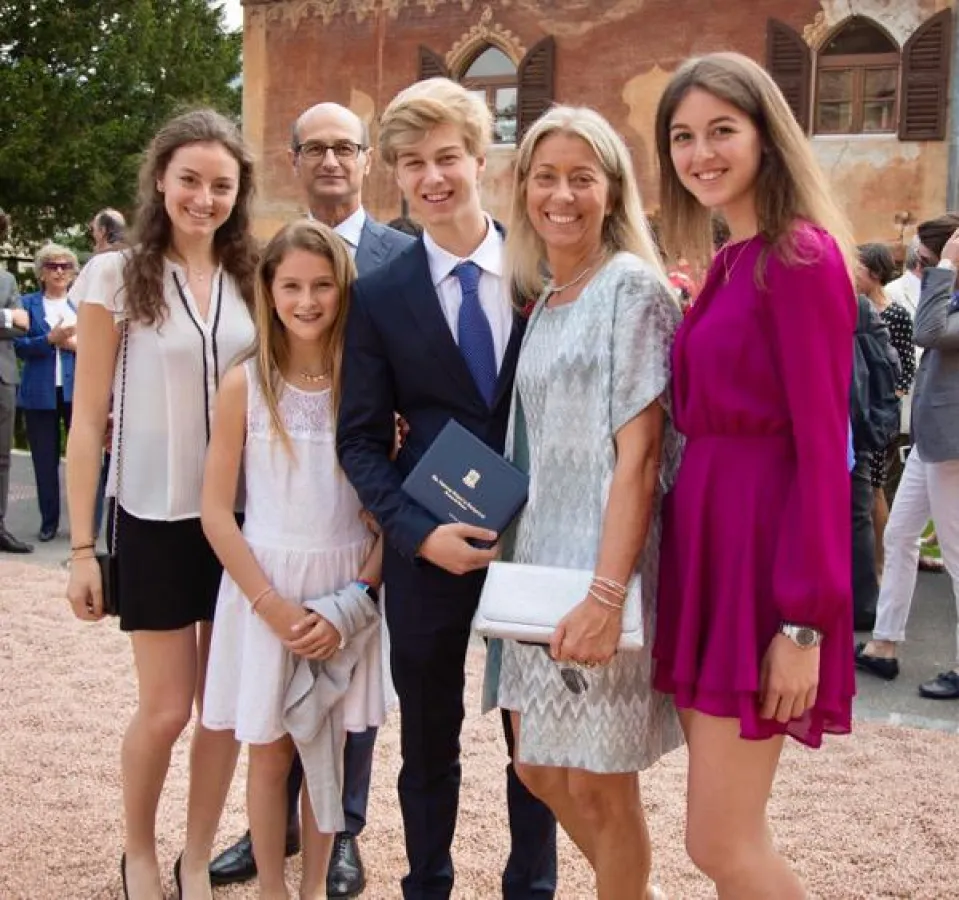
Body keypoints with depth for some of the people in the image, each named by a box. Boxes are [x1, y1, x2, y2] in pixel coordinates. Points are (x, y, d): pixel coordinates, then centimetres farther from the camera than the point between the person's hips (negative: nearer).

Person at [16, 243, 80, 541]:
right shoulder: (29, 304, 9)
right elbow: (19, 346, -1)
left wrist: (77, 345, -9)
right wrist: (50, 339, -14)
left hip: (77, 390, 0)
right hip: (41, 393, 0)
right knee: (45, 460, 4)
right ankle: (49, 521, 14)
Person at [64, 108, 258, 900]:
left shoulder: (253, 280, 4)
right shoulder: (118, 278, -5)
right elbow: (89, 420, -5)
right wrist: (81, 547, -7)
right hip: (157, 519, -3)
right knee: (166, 708, 2)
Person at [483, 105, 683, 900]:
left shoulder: (631, 287, -11)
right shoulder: (544, 302, 12)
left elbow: (639, 456, -17)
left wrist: (607, 594, -23)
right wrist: (513, 556, 11)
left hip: (603, 565, -8)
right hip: (538, 557, 8)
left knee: (599, 784, 4)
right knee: (541, 770, 16)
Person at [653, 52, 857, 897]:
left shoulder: (801, 255, -12)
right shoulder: (729, 263, 15)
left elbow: (823, 448, -17)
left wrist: (805, 623, -19)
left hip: (762, 550, -9)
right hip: (707, 539, 9)